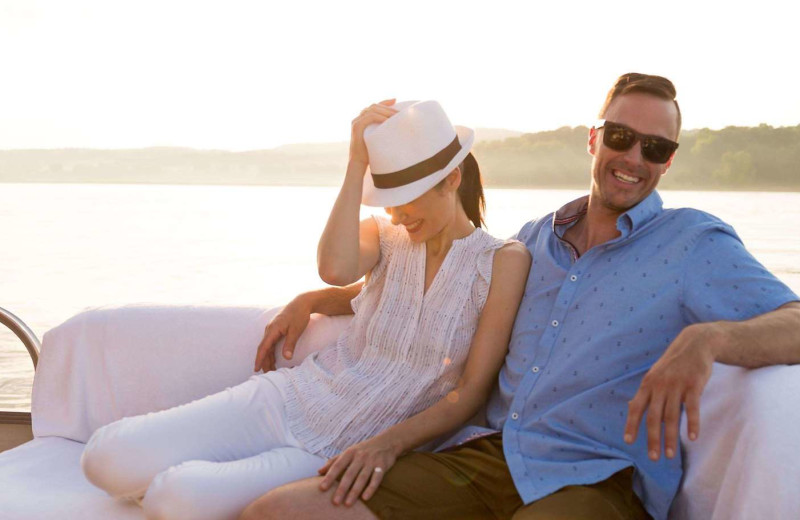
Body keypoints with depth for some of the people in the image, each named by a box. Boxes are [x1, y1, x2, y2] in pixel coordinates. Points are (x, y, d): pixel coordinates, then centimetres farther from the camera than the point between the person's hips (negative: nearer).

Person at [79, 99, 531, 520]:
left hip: (351, 450, -4)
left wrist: (388, 444, -22)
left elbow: (472, 392, -8)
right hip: (293, 398, 4)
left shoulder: (503, 262, -4)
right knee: (107, 459, -13)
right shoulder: (383, 236, 6)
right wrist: (357, 165, -18)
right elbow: (335, 270, -19)